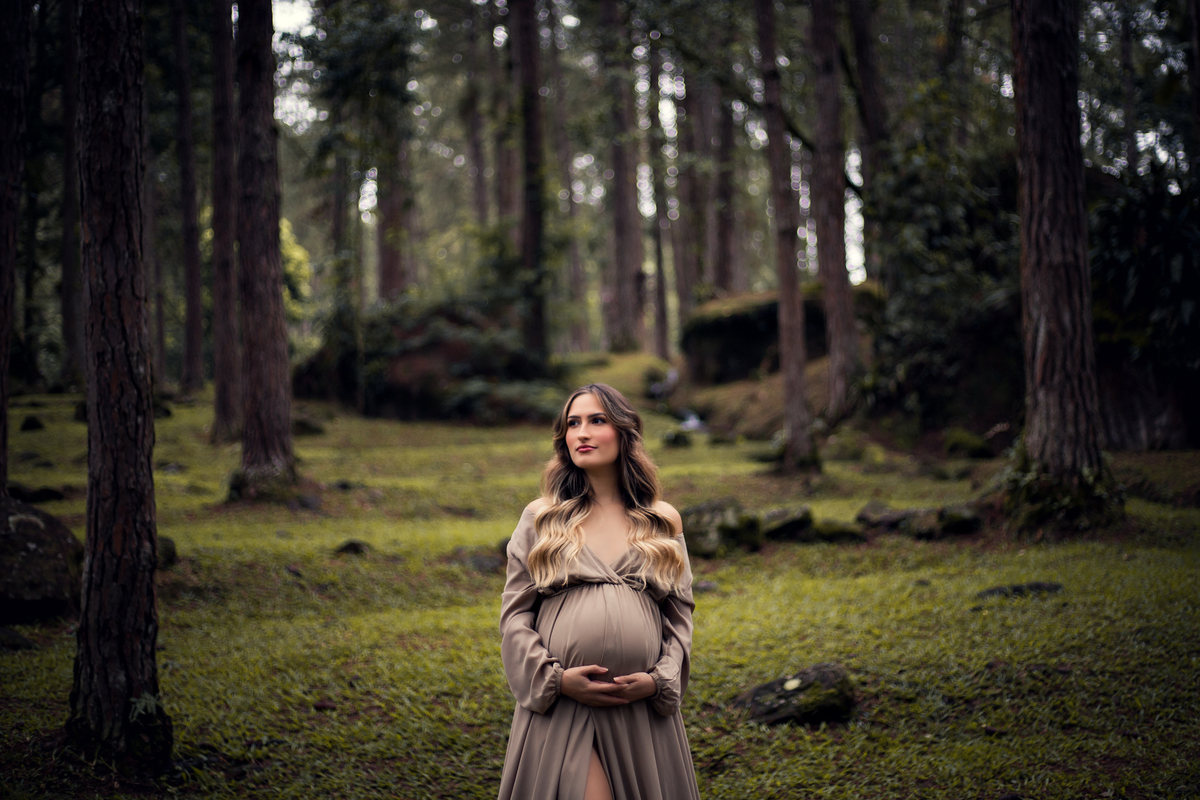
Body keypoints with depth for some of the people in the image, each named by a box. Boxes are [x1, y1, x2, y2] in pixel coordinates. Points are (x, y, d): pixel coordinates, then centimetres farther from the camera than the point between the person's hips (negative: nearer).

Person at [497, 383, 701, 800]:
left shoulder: (663, 523, 12)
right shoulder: (540, 519, 9)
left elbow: (680, 614, 12)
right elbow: (514, 613, 5)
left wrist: (659, 680, -4)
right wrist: (555, 678, -9)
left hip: (644, 708, 2)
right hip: (559, 703, -2)